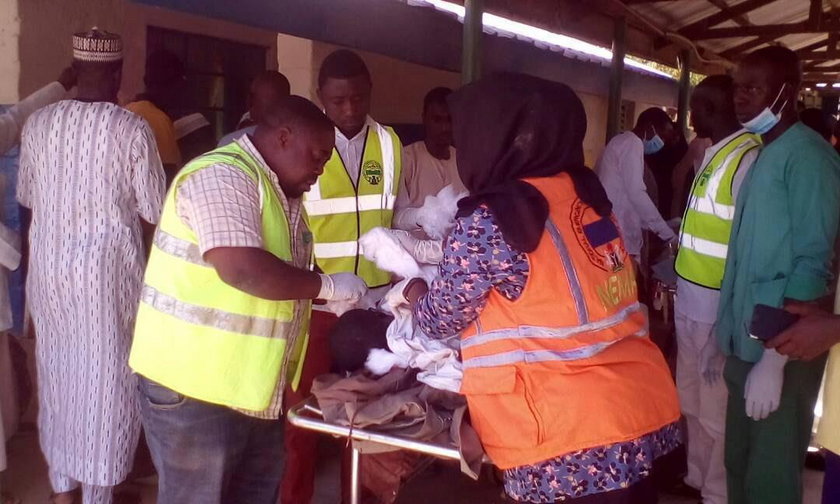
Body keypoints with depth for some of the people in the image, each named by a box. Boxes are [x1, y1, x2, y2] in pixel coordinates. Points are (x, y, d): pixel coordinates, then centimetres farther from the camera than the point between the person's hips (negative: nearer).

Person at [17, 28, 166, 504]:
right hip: (108, 268, -4)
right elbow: (155, 211, -9)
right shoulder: (133, 129, -12)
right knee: (106, 374, 8)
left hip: (49, 266, 4)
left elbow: (27, 196, 10)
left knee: (57, 368, 17)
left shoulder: (39, 122, -1)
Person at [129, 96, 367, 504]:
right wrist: (327, 286, -19)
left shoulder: (281, 194, 14)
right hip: (194, 390, -9)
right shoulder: (222, 175, -17)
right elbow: (242, 270, -30)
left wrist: (356, 299, 5)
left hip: (255, 392, 9)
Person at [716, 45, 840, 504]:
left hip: (780, 351, -7)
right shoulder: (762, 155, 13)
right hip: (746, 344, 8)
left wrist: (776, 359, -21)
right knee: (739, 465, 17)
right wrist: (733, 345, 11)